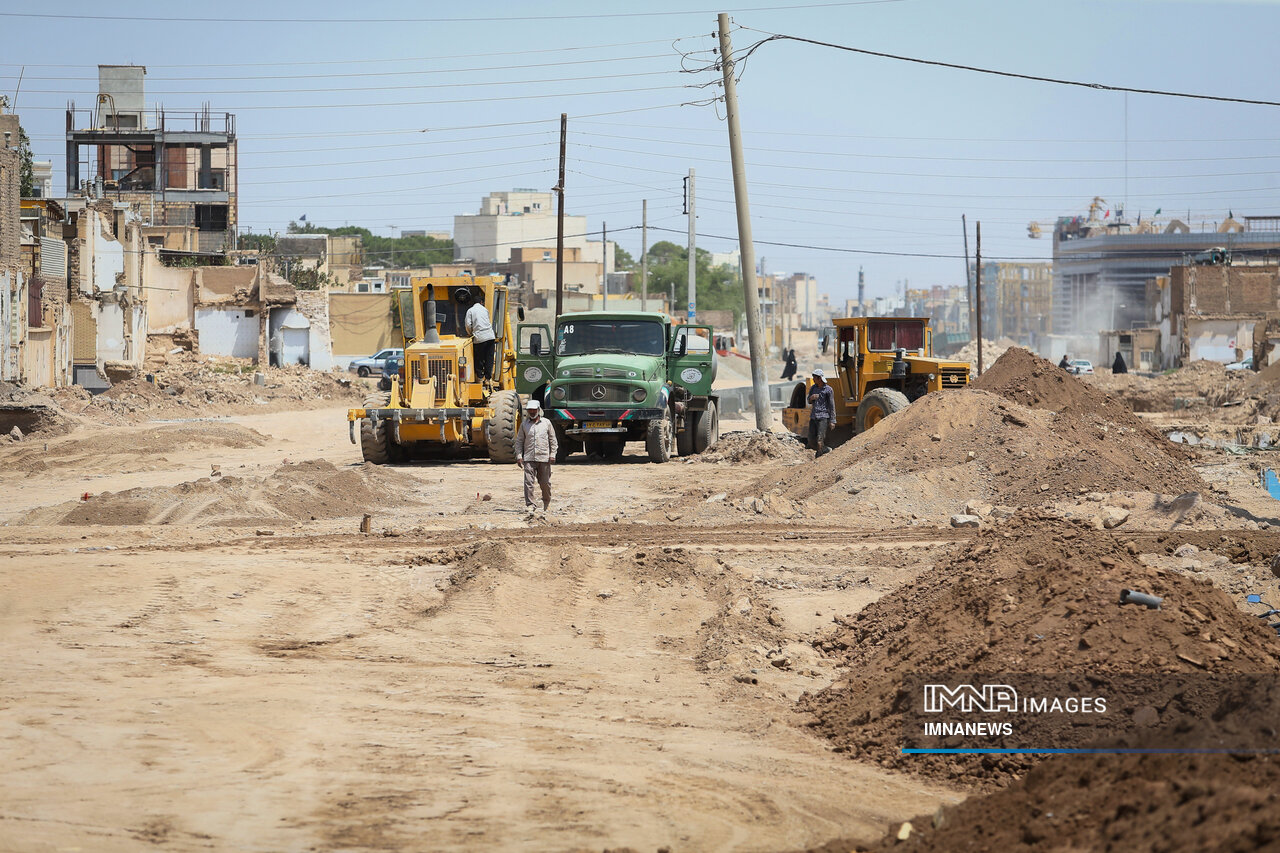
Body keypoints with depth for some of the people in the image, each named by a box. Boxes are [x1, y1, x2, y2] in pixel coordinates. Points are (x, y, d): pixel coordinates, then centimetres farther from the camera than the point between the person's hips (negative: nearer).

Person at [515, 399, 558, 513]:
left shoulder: (546, 423, 7)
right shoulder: (524, 424, 9)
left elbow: (553, 440, 10)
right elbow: (519, 441, 11)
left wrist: (552, 454, 0)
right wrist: (519, 456, 1)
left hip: (544, 458, 0)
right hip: (529, 458, 0)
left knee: (545, 482, 7)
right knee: (529, 482, -11)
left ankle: (547, 502, 28)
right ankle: (531, 504, -9)